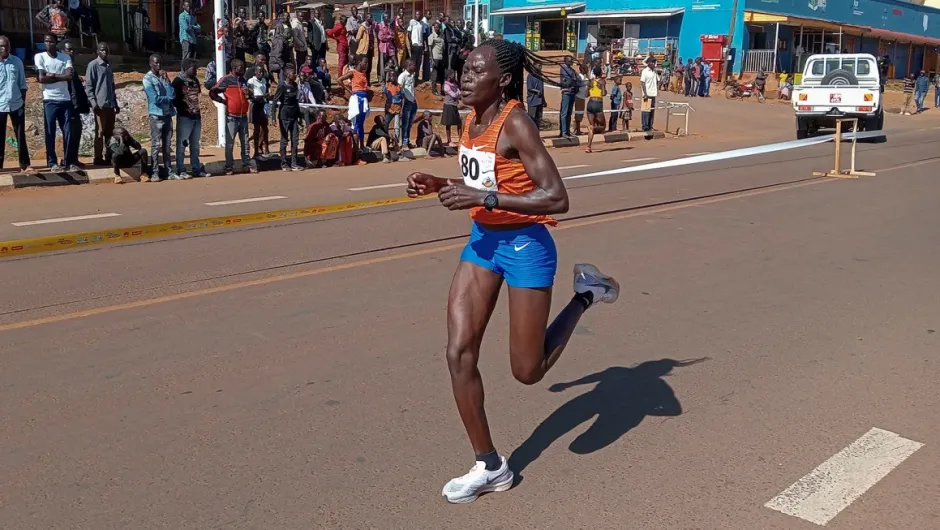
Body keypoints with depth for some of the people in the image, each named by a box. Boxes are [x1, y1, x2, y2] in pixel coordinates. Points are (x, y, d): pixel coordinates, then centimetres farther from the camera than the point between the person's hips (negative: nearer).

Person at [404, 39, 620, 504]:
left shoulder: (515, 123, -21)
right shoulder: (472, 120, 4)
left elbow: (556, 198, -26)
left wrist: (484, 198, -29)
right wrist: (440, 186, 1)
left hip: (525, 246, -7)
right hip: (482, 241, 8)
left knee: (527, 371, 3)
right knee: (459, 353, 0)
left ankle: (585, 294, 26)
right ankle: (490, 467, 14)